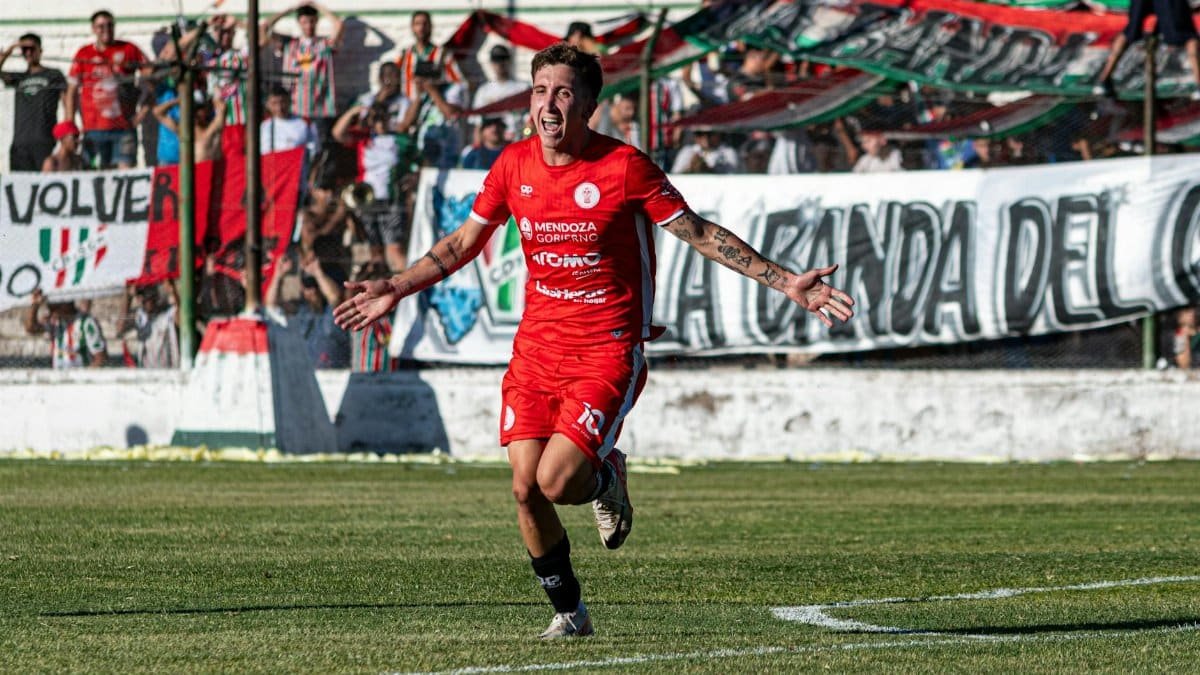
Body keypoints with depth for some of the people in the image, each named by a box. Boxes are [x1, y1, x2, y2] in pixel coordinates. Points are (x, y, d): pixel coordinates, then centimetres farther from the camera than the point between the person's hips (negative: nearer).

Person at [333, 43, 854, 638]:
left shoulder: (624, 166, -11)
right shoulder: (513, 165, 2)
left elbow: (700, 234, -5)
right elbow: (463, 242, 17)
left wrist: (787, 283, -11)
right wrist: (395, 290, 15)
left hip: (608, 350, -4)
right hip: (536, 345, 4)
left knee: (557, 482, -19)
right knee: (525, 489, -4)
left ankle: (606, 478, 19)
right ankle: (568, 611, 18)